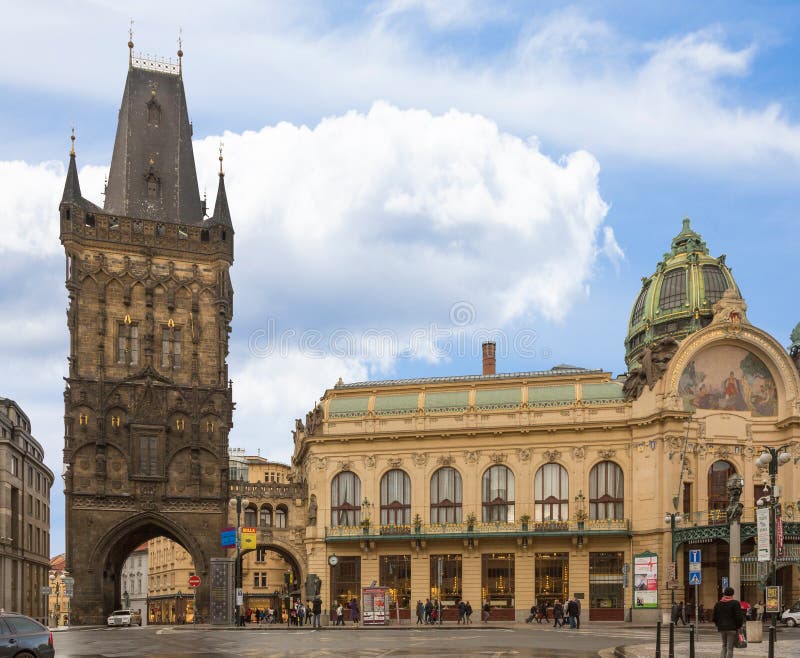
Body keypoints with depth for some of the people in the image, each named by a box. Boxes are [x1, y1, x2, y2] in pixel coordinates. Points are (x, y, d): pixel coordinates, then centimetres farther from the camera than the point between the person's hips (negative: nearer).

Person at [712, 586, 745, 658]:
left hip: (721, 628, 5)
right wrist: (738, 626, 0)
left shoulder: (718, 604, 8)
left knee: (724, 647, 16)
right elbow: (739, 617, -14)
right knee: (730, 648, 0)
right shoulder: (735, 603, -8)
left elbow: (713, 617, 10)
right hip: (732, 628, -5)